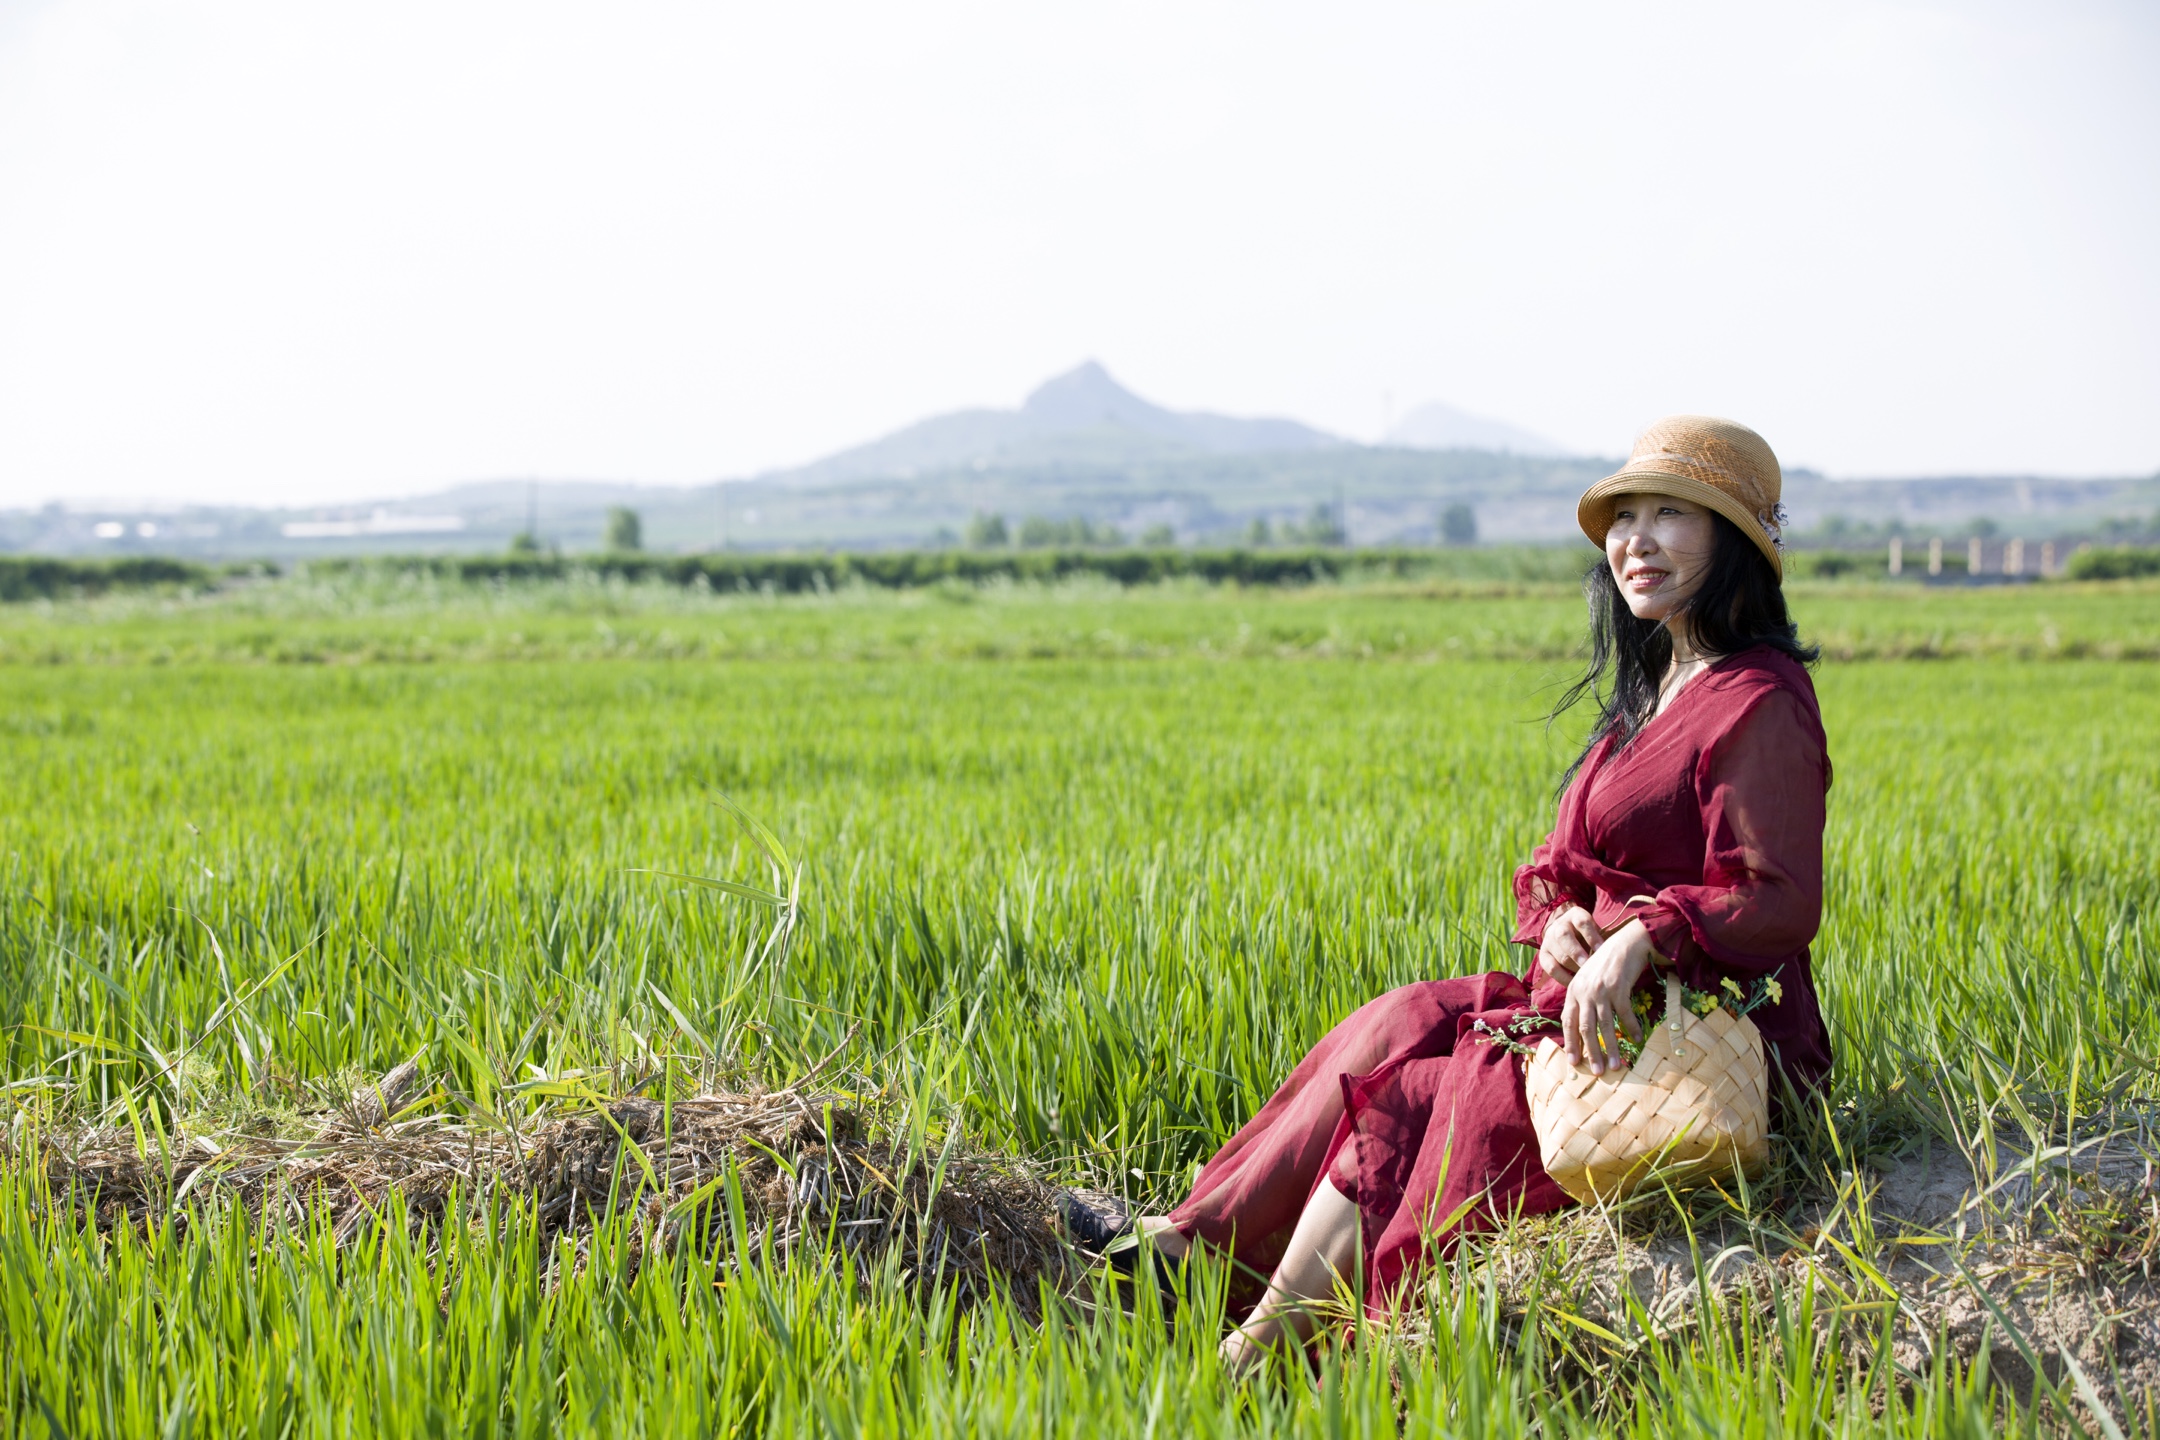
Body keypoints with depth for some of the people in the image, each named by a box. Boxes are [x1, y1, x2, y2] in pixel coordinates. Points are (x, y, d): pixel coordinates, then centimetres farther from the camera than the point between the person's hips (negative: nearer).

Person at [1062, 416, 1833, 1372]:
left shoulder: (1759, 707, -13)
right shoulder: (1656, 689, 17)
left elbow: (1780, 903, -21)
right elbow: (1561, 862, 16)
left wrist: (1642, 935, -31)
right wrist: (1554, 915, -6)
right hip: (1609, 1007, 9)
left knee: (1399, 1104, -14)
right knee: (1399, 1027, -4)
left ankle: (1255, 1358, -8)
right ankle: (1187, 1244, -7)